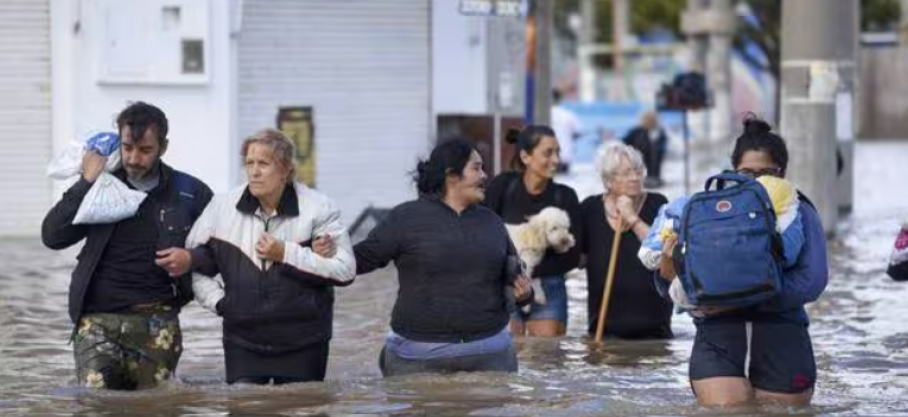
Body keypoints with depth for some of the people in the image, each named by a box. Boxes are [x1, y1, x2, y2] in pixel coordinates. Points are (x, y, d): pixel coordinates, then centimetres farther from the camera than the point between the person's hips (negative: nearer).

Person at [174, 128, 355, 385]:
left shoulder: (318, 208, -7)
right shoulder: (222, 208, 1)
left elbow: (345, 269, -13)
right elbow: (194, 264, 11)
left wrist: (286, 254, -17)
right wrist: (219, 302, -1)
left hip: (302, 344, -2)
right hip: (243, 342, 2)